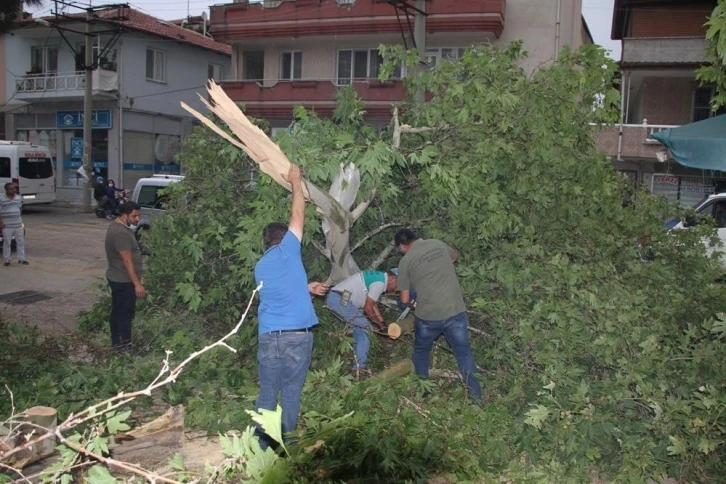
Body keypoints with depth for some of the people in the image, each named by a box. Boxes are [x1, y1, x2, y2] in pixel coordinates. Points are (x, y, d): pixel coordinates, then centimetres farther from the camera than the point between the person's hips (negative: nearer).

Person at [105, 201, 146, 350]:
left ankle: (116, 342, 27)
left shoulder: (116, 226, 9)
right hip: (123, 281, -10)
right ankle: (125, 345, 9)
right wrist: (137, 284, -23)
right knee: (126, 313, 0)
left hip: (116, 278, 10)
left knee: (117, 311, 17)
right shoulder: (121, 233, -24)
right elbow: (127, 261, -25)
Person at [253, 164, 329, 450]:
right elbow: (297, 215, 7)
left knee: (267, 394, 11)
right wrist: (296, 182, 16)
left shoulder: (260, 267, 14)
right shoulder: (288, 251, -1)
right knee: (290, 394, 6)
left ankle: (262, 445, 16)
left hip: (268, 337, 4)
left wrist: (306, 288, 34)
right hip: (297, 336, -4)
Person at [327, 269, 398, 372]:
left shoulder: (378, 277, 19)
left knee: (359, 327, 17)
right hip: (340, 300, -10)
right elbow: (368, 308, -10)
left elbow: (373, 304, 25)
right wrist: (380, 324, 4)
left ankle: (358, 365, 20)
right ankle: (360, 366, -2)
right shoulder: (380, 283, -12)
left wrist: (382, 323, 22)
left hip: (334, 297, 10)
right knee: (364, 327, -4)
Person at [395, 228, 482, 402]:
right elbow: (454, 256, 33)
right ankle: (476, 396, 18)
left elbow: (405, 299, 3)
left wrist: (412, 299, 26)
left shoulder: (406, 261, -1)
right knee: (464, 353, 16)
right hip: (456, 311, 3)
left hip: (428, 316, -2)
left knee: (421, 352, 23)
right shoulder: (438, 244, 8)